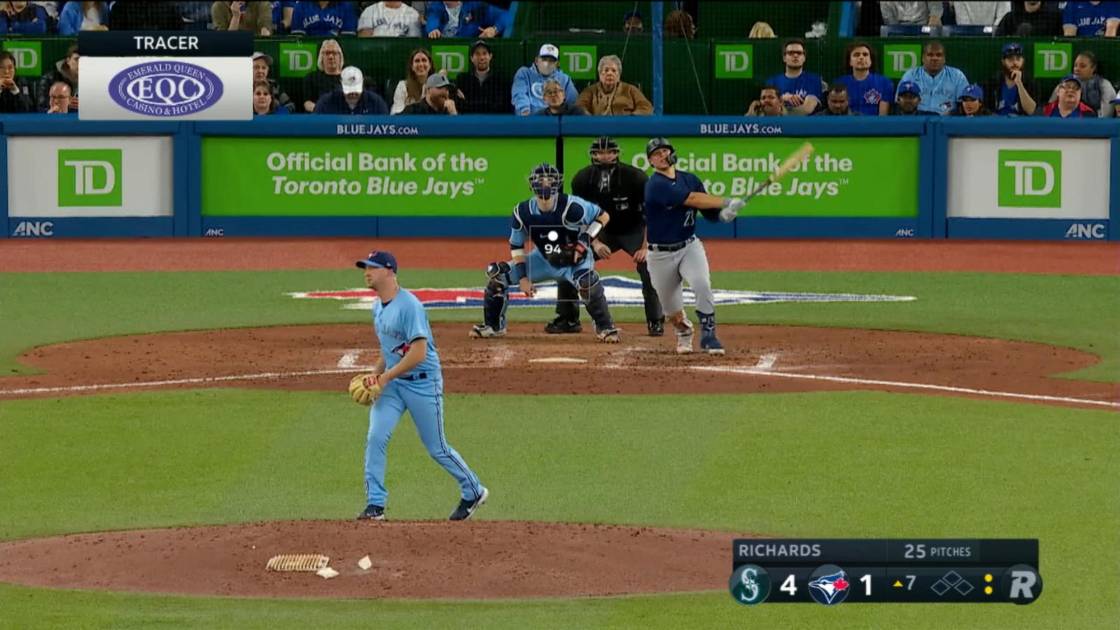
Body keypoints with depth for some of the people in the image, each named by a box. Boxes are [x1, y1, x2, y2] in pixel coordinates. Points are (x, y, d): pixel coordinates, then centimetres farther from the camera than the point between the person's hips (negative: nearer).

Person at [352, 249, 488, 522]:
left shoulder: (409, 305, -20)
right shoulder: (378, 306, 8)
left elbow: (419, 353, -24)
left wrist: (384, 377, -20)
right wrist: (375, 374, 5)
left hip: (422, 383, -7)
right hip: (391, 381, 7)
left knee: (437, 448, 4)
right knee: (375, 437, -10)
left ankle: (473, 492, 25)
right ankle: (375, 505, -7)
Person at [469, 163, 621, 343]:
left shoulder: (571, 207, -27)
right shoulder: (523, 212, -15)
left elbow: (603, 217, -16)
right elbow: (516, 245, -1)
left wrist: (584, 243, -24)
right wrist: (523, 276, -9)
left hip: (575, 261, -5)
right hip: (544, 260, 5)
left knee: (586, 281, -38)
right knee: (497, 274, -7)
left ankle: (605, 328, -18)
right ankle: (493, 326, 11)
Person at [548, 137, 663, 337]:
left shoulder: (635, 177, -23)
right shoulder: (582, 180, -14)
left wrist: (646, 247, -25)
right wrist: (595, 243, -19)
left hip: (634, 231, -3)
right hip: (603, 232, 3)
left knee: (647, 265, -27)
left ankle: (655, 321, -9)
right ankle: (568, 320, 5)